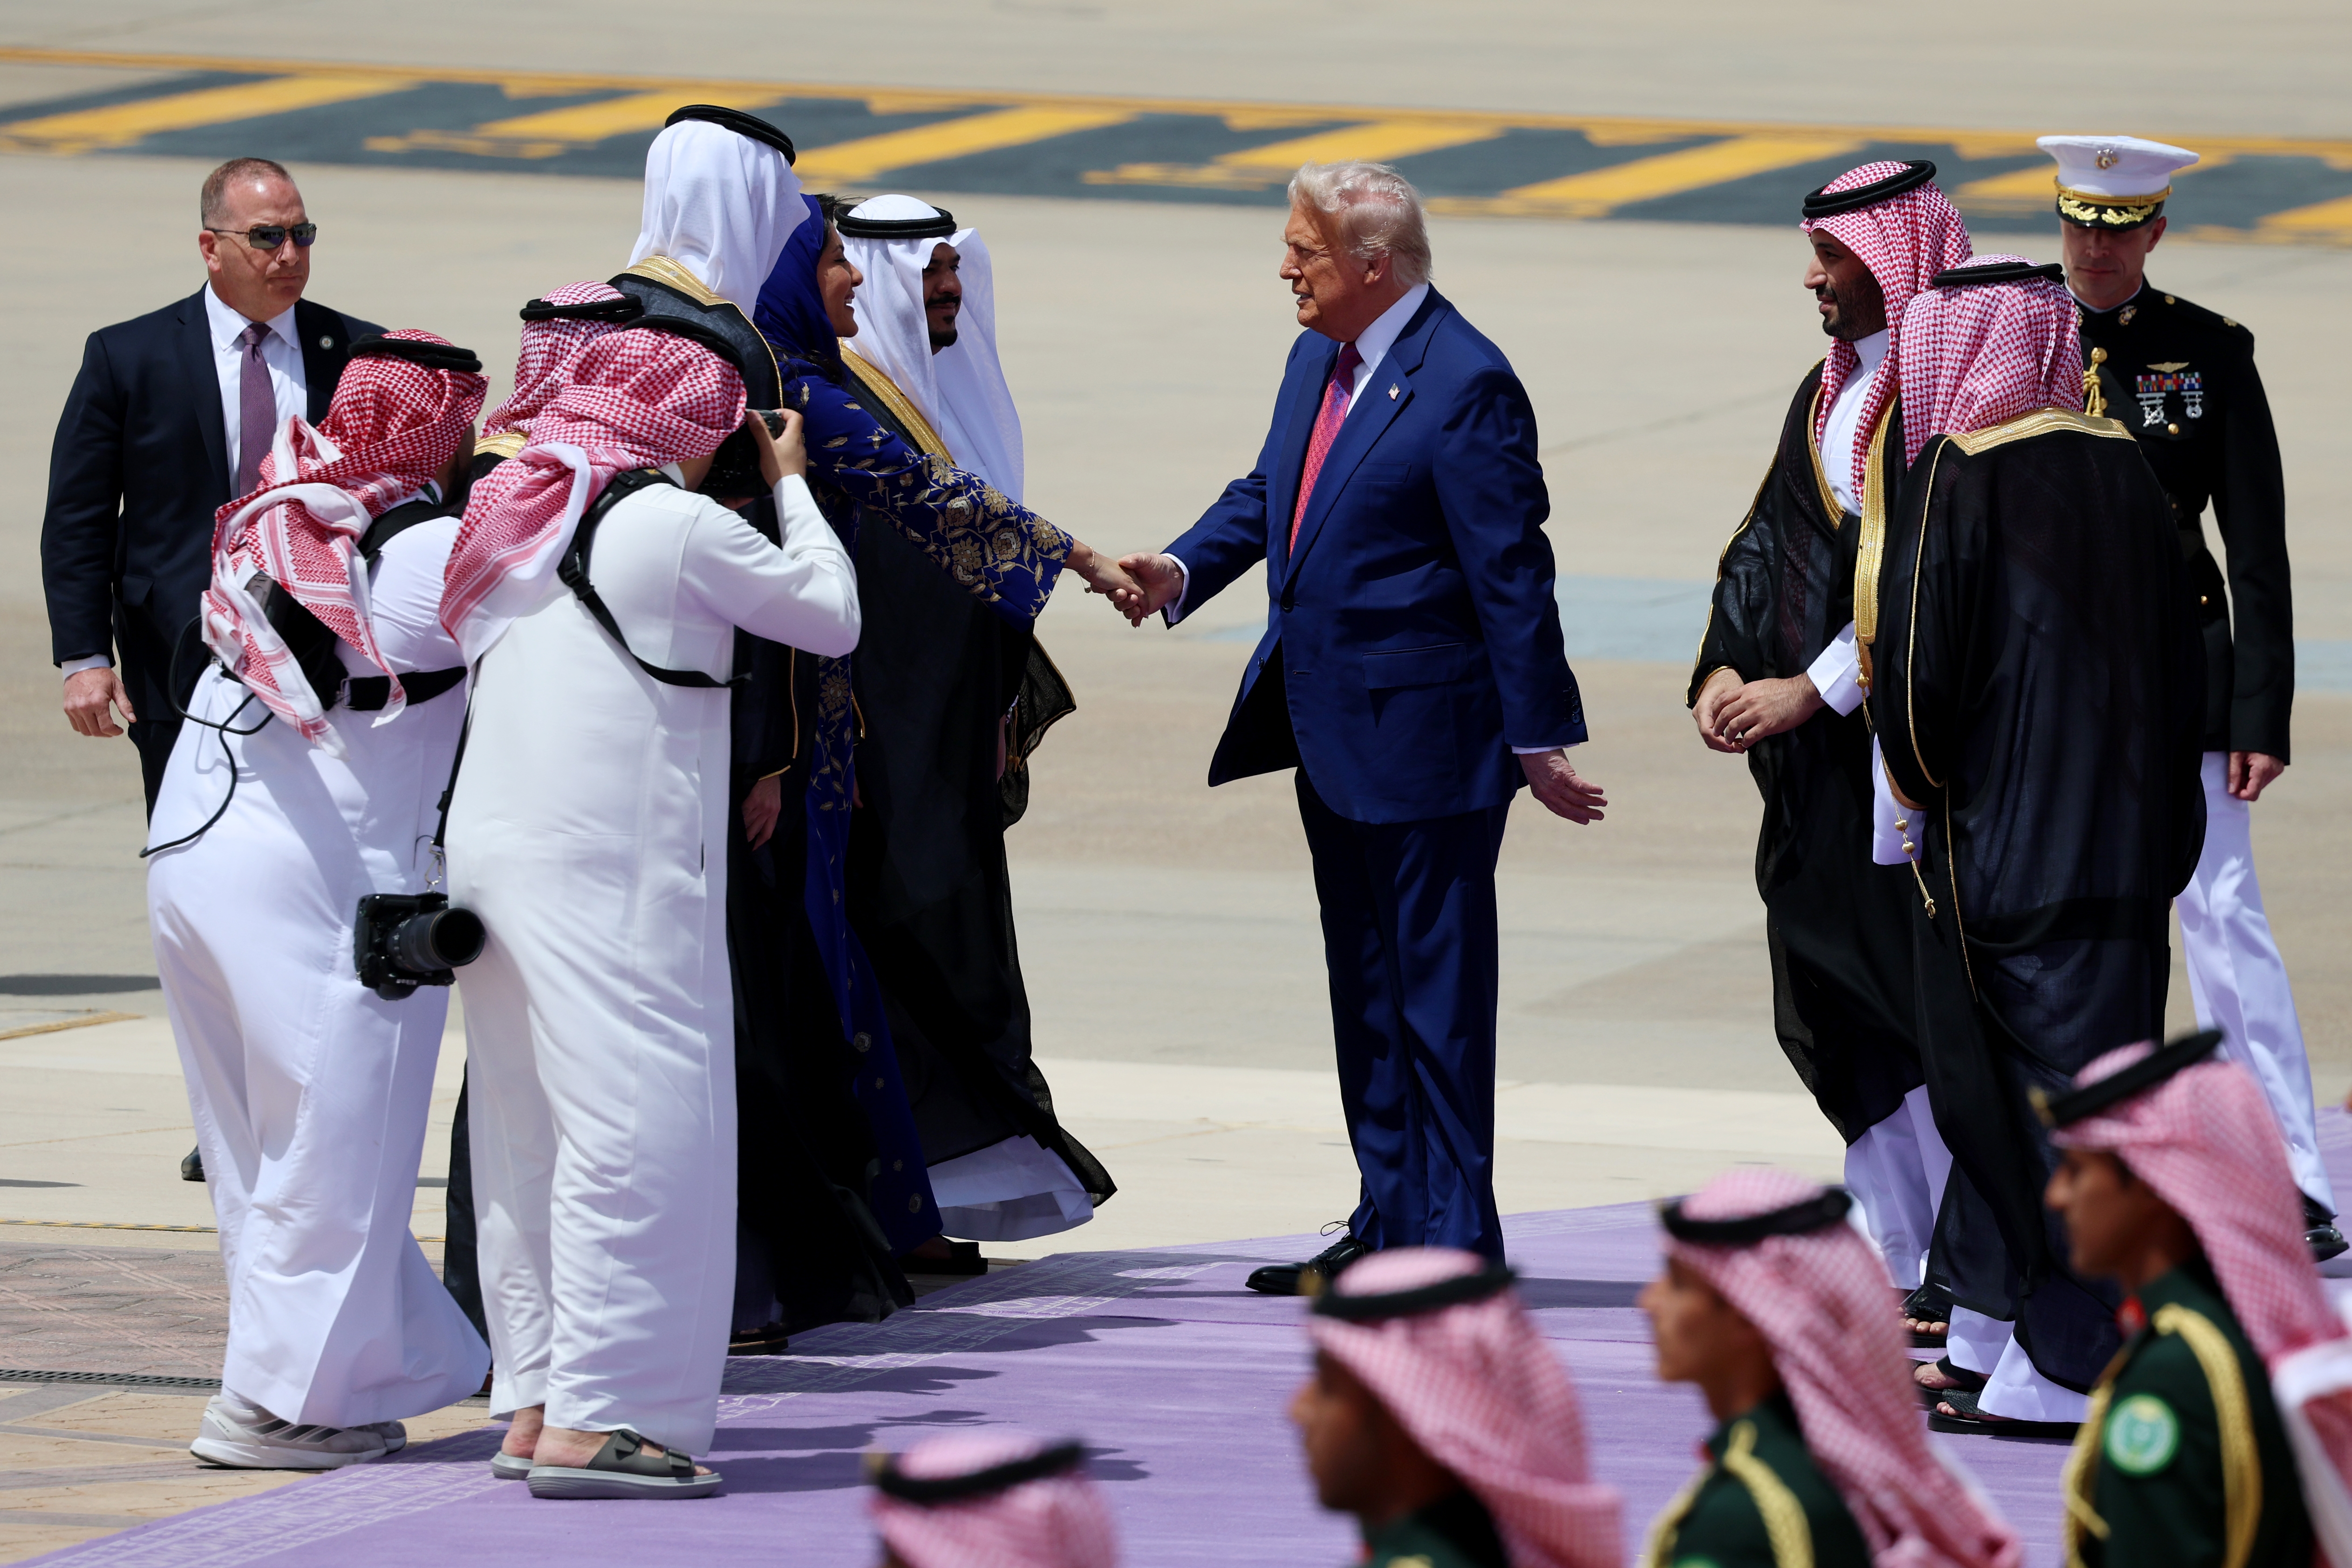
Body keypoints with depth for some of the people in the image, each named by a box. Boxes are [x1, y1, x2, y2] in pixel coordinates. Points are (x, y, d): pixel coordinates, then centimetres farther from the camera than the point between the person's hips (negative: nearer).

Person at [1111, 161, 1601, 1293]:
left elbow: (1511, 571, -16)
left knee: (1437, 987, -3)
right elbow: (1268, 491, 20)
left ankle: (1452, 1238, 2)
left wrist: (1538, 738, -15)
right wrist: (1184, 570, 0)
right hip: (1330, 731, 9)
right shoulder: (1317, 359, 9)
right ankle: (1389, 1224, 23)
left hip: (1424, 733, -9)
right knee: (1364, 985, 15)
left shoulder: (1465, 386, -17)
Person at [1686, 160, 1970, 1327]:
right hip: (1817, 757, 9)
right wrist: (1726, 668, -1)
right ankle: (1909, 1268, 15)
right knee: (1834, 1012, 9)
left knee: (1919, 1005, -7)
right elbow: (1770, 539, 16)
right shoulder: (1831, 392, 16)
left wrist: (1811, 690, -17)